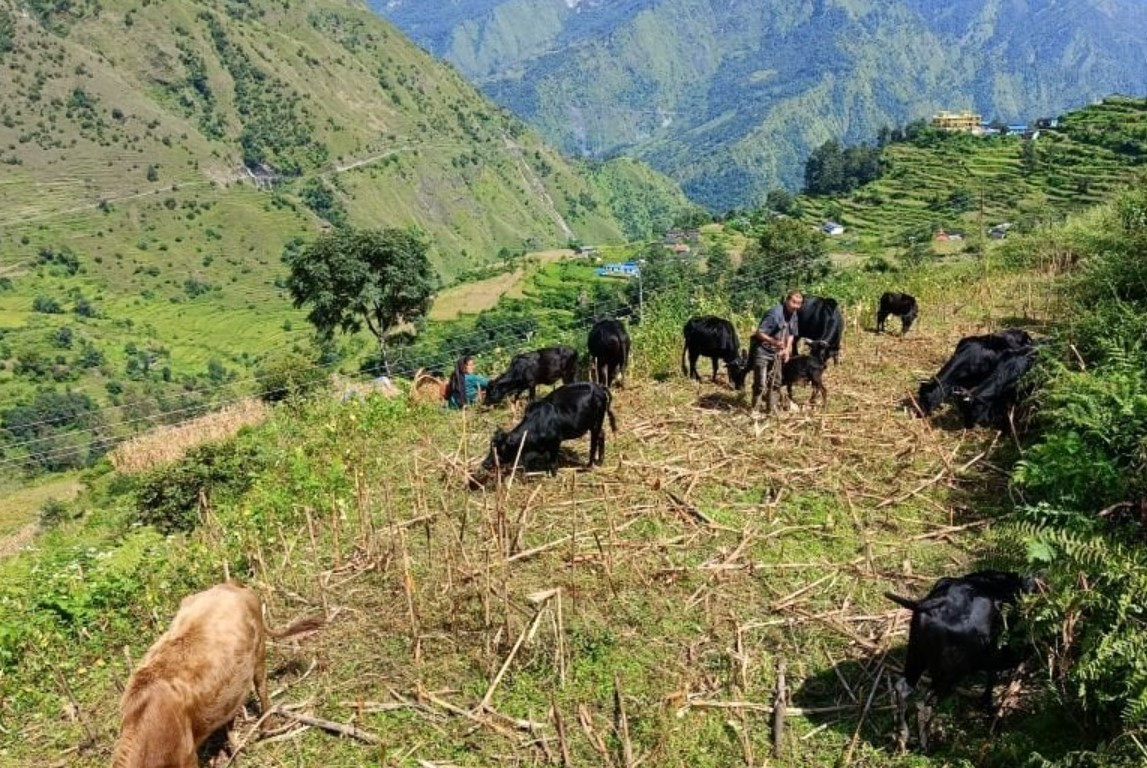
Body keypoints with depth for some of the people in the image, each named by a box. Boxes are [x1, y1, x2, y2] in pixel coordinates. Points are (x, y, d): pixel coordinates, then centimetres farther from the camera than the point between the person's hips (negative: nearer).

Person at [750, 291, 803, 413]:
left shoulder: (793, 315, 1)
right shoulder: (775, 313, -23)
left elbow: (791, 334, 15)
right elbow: (759, 333, -24)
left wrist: (787, 349, 1)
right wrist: (774, 342, -36)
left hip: (776, 353, 8)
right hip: (762, 351, -8)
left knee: (775, 382, 14)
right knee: (760, 384, -7)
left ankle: (772, 409, 25)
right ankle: (754, 409, 6)